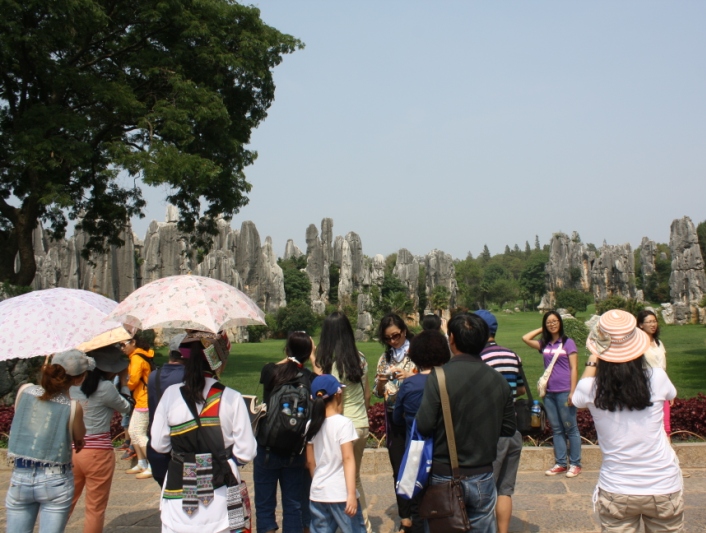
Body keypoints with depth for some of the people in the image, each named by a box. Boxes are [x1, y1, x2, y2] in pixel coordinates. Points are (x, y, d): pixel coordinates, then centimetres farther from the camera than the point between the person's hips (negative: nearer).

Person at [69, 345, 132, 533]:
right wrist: (122, 383, 14)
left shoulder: (73, 384, 2)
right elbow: (125, 408, 2)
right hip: (97, 452, -5)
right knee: (95, 509, 7)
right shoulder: (105, 387, -13)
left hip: (70, 450, 5)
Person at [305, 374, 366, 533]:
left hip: (318, 493, 5)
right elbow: (348, 459, -16)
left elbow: (310, 461, 10)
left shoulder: (312, 425, 5)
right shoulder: (343, 423, -11)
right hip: (340, 493, -5)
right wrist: (351, 493, -18)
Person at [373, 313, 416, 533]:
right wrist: (381, 382, -7)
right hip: (394, 418, 5)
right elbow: (378, 393, 14)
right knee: (398, 470, 8)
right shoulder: (385, 358, 10)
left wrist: (409, 376, -23)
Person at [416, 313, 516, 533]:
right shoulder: (499, 381, -4)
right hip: (483, 477, 3)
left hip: (444, 476, -3)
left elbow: (424, 426, -18)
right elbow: (508, 429, 3)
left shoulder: (439, 376, -17)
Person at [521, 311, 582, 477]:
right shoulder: (544, 344, 10)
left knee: (570, 428, 1)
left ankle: (575, 464, 8)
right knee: (556, 429, 10)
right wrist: (541, 330, 9)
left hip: (564, 392, -5)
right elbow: (525, 338, 9)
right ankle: (560, 463, 17)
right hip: (549, 393, 5)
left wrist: (572, 392, -12)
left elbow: (574, 368, -6)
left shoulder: (568, 342, -2)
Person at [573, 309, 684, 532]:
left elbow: (578, 397, 14)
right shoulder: (657, 378, -11)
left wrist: (593, 360, 20)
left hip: (616, 491, -1)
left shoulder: (592, 389, -12)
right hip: (664, 488, 1)